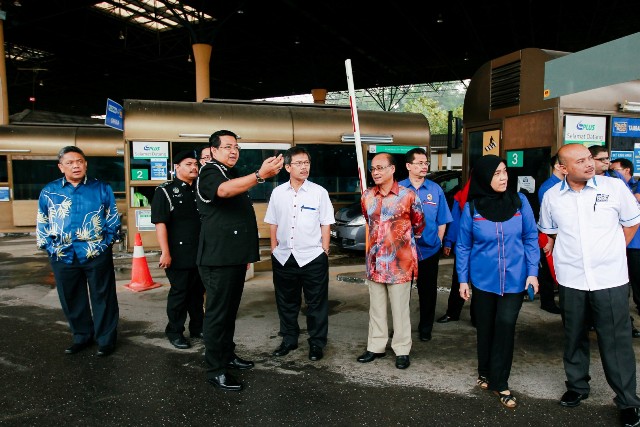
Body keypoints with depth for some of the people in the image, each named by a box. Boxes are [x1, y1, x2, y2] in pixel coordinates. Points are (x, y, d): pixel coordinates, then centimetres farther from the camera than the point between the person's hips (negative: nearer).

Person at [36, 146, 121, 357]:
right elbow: (42, 224, 10)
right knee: (71, 300, 14)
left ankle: (106, 339, 18)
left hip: (97, 255, -2)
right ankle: (82, 336, 32)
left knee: (103, 298, 5)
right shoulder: (49, 192, 5)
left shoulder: (102, 189, 1)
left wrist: (106, 243, -3)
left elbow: (113, 219, 6)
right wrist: (51, 248, 0)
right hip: (63, 257, 3)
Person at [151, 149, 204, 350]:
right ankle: (175, 332, 20)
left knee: (198, 292, 14)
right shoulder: (165, 191, -5)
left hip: (200, 253, 6)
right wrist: (165, 252, -18)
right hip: (179, 254, -5)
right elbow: (160, 223, -12)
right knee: (179, 293, 4)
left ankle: (197, 327, 29)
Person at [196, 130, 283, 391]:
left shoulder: (234, 176, 21)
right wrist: (260, 175, -47)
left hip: (236, 257, 9)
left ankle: (227, 355, 30)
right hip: (218, 258, -9)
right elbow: (223, 190, -34)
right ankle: (215, 370, 4)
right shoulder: (209, 173, -9)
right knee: (217, 312, -4)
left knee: (230, 309, 17)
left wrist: (246, 253, 29)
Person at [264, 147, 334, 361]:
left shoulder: (319, 192, -3)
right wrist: (274, 249, 7)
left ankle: (316, 343, 22)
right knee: (286, 302, 15)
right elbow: (272, 223, 10)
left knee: (316, 303, 7)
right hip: (283, 257, 3)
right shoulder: (278, 192, 4)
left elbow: (326, 225, 0)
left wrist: (325, 252, -2)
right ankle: (289, 340, 32)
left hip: (313, 257, -3)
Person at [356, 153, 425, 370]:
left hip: (399, 262, -4)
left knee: (400, 308, 6)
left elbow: (419, 224, 6)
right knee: (376, 308, 14)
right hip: (374, 261, 4)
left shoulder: (408, 195, -9)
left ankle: (402, 350, 20)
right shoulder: (367, 196, 3)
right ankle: (376, 347, 27)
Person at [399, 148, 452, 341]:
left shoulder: (436, 189, 1)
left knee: (428, 290, 12)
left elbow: (442, 221, 6)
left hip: (429, 250, 1)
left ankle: (425, 327, 29)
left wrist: (438, 242, 2)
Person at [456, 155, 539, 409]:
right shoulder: (472, 208, -7)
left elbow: (531, 238, 0)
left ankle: (498, 382, 12)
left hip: (514, 279, 0)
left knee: (505, 327, -3)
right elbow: (463, 246, 0)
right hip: (483, 280, 0)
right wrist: (462, 279, -1)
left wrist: (532, 272, -5)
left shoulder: (519, 201, -6)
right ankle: (485, 372, 34)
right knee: (485, 327, 13)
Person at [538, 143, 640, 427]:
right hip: (570, 279, 2)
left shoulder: (614, 187, -5)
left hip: (610, 278, -2)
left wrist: (612, 252, 7)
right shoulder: (552, 196, -1)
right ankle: (577, 386, 33)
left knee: (616, 340, 4)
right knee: (574, 337, 15)